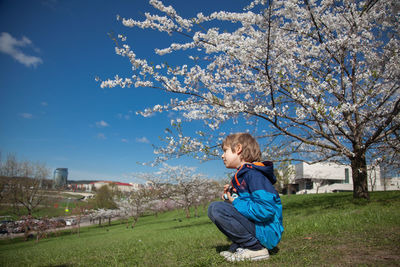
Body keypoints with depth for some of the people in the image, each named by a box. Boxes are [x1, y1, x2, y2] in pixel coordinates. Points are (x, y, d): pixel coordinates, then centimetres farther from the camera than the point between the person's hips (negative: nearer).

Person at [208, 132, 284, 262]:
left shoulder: (253, 174, -17)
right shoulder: (242, 175, 14)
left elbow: (266, 210, -27)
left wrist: (236, 203, -15)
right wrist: (232, 195, 5)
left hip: (267, 232, -10)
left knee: (215, 208, -20)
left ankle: (256, 248, -13)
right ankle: (240, 246, 8)